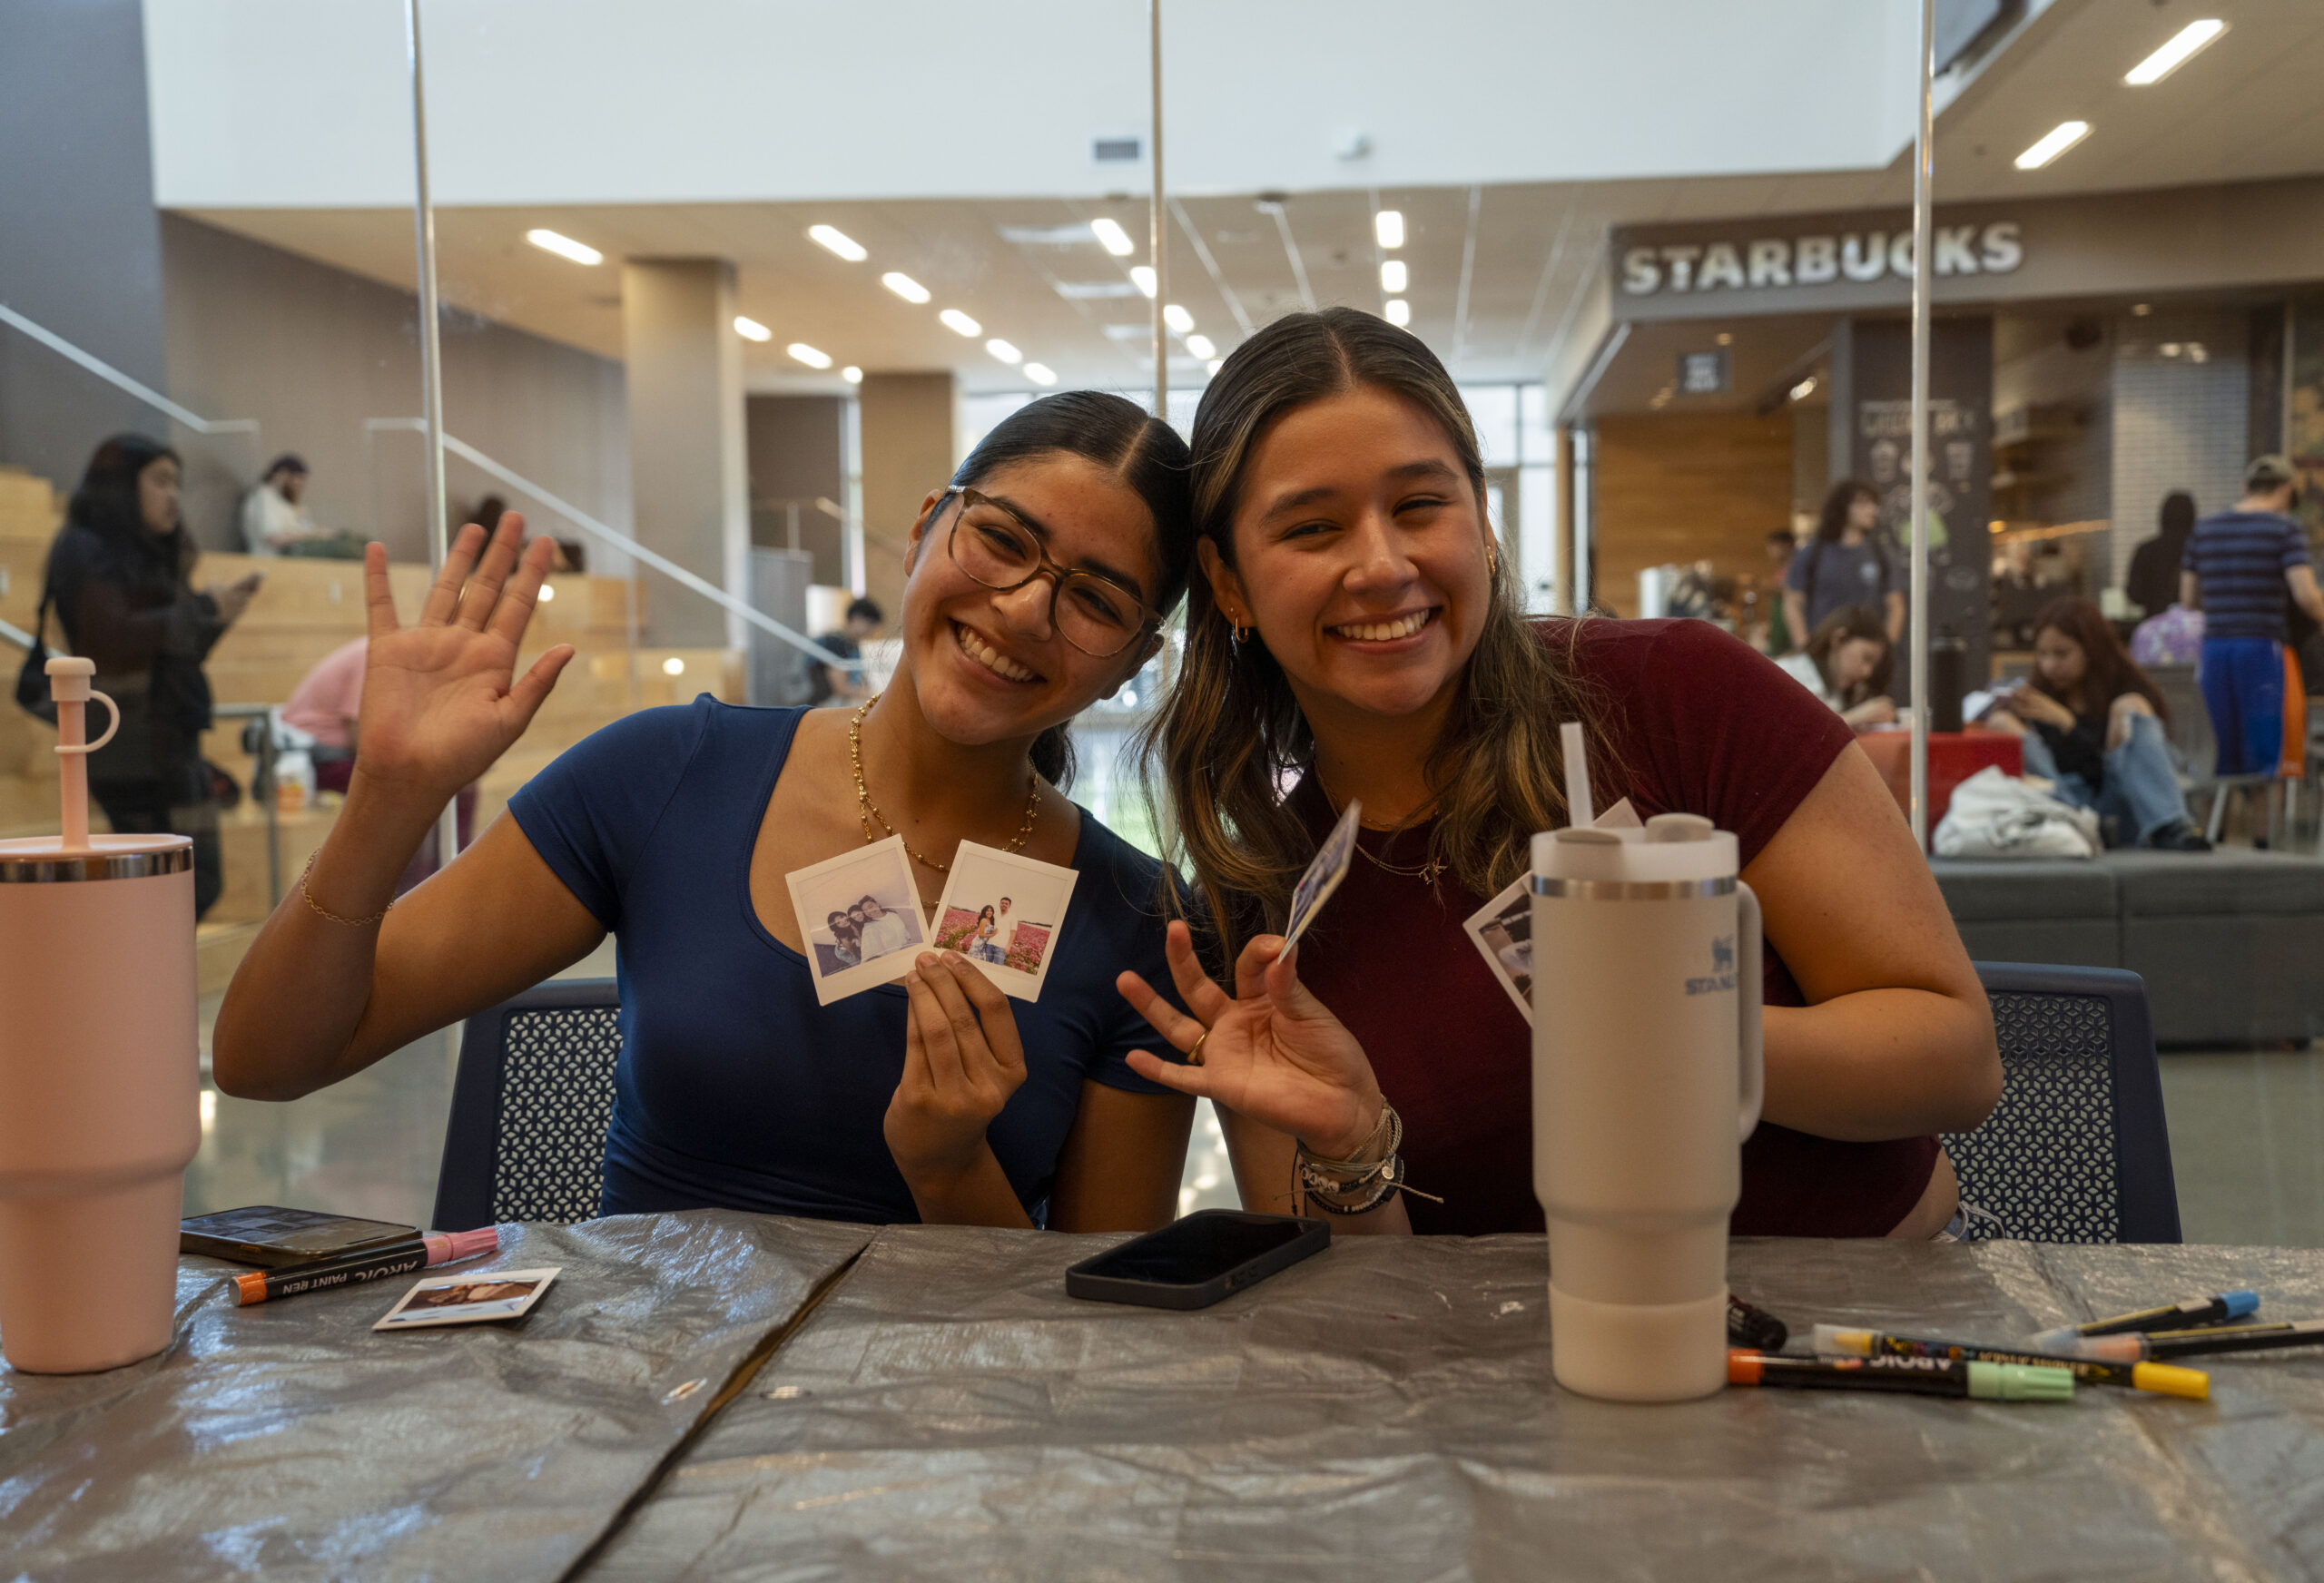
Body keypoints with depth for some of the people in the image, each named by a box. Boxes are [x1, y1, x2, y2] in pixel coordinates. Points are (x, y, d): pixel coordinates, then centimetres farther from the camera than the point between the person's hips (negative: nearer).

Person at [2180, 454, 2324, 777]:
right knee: (2264, 758, -3)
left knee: (2228, 760, 12)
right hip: (2261, 650, -5)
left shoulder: (2204, 530, 11)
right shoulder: (2284, 528, -3)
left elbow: (2189, 599, 15)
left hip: (2214, 650, 5)